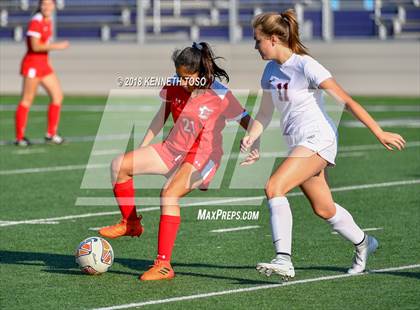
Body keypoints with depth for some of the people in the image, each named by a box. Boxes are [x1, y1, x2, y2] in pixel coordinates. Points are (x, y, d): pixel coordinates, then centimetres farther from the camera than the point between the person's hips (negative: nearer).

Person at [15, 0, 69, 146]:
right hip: (33, 64, -9)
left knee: (58, 95, 7)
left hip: (44, 64, 9)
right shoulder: (36, 21, -15)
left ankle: (51, 134, 13)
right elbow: (35, 46, -21)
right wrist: (56, 46, -20)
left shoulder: (48, 21, 12)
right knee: (27, 100, -5)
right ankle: (19, 137, 1)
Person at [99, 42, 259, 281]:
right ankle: (131, 223, 12)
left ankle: (164, 265, -29)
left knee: (169, 193, -31)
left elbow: (247, 122, -11)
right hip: (173, 149, 6)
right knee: (119, 166, -8)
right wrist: (142, 148, 15)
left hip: (203, 157, -6)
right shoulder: (175, 86, -1)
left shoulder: (220, 96, -15)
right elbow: (162, 116, 14)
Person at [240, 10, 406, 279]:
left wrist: (379, 133, -18)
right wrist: (251, 138, -5)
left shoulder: (305, 66, -17)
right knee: (324, 209, 17)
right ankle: (363, 243, 42)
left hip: (318, 139, -8)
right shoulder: (271, 71, 6)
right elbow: (265, 114, 15)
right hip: (298, 143, 8)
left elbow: (346, 101, -17)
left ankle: (284, 260, -28)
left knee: (274, 188, -24)